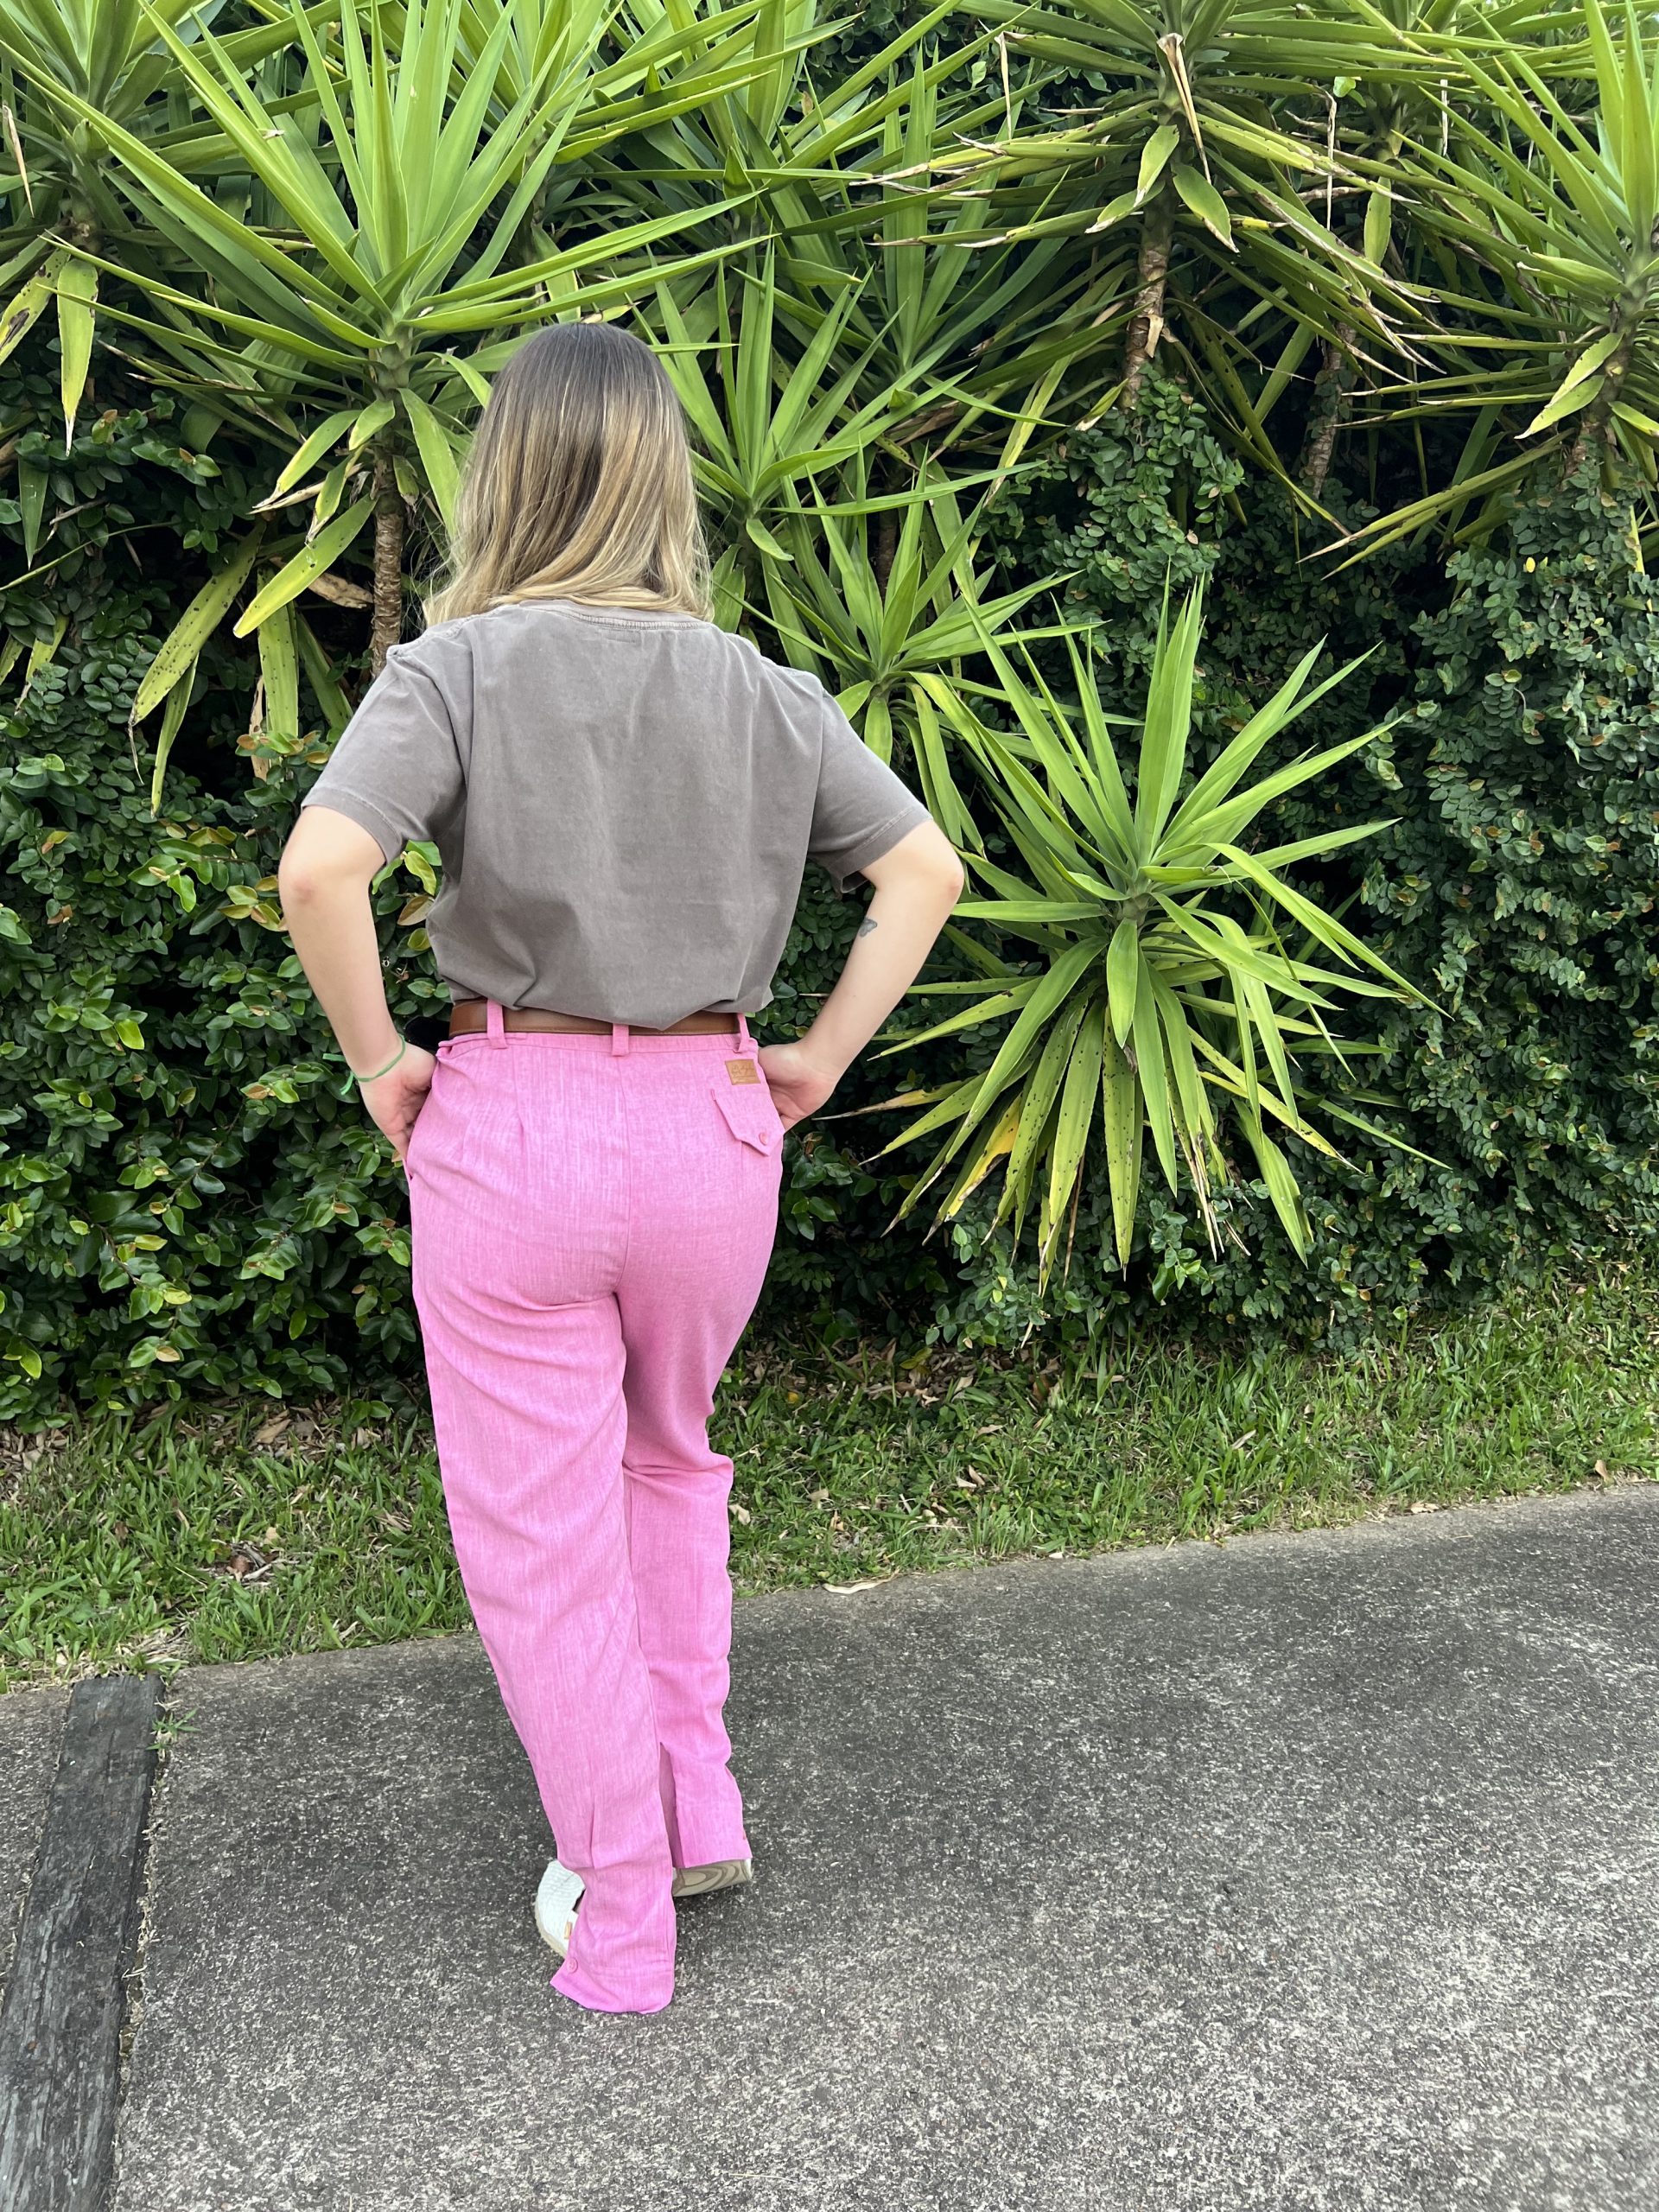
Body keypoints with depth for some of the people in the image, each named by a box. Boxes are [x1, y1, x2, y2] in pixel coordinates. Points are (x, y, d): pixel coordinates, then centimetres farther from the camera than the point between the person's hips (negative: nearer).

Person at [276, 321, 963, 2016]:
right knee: (668, 1458, 28)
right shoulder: (758, 688, 3)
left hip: (511, 1121, -3)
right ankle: (698, 1807, 33)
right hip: (709, 1119, 4)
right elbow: (926, 868, 2)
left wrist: (378, 1059, -8)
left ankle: (618, 1916, 24)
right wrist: (819, 1063, 4)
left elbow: (319, 870, -22)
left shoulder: (459, 666, -8)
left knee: (538, 1529, 11)